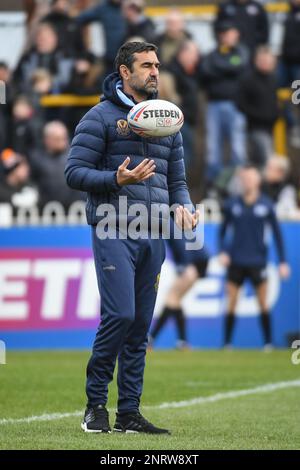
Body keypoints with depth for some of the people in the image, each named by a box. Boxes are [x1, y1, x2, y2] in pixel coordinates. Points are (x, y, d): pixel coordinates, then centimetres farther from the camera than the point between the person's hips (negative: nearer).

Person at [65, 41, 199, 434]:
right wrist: (117, 179, -19)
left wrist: (183, 206, 1)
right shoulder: (101, 117, -1)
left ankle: (129, 412, 10)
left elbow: (176, 179, 22)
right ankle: (96, 404, -2)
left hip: (153, 236, 6)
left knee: (141, 325, 5)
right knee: (120, 314, -16)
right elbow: (74, 173, -5)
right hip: (113, 232, -6)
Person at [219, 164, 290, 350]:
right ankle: (227, 343, 6)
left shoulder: (266, 205, -2)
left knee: (263, 303, 2)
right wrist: (223, 251, -2)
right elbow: (223, 230, 12)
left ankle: (268, 342, 10)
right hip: (236, 262, 1)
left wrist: (283, 261, 0)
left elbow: (277, 233, 3)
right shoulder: (232, 204, 2)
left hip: (258, 262, -1)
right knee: (232, 304, 1)